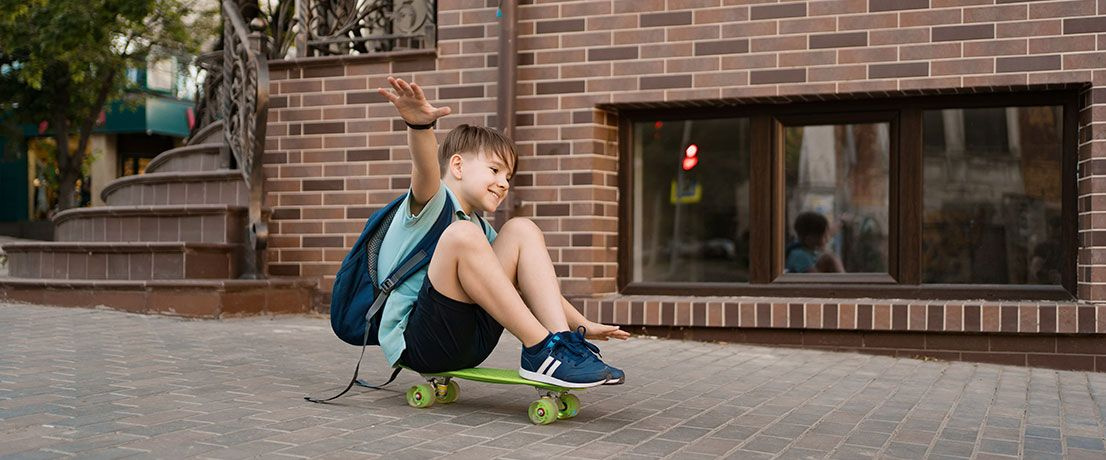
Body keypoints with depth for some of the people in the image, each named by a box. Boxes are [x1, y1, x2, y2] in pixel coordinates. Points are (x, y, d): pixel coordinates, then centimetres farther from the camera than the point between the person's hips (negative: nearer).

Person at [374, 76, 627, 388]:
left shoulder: (480, 230, 21)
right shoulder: (431, 203, -3)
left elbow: (533, 286, 24)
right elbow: (426, 170, -28)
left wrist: (584, 325, 16)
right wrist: (420, 125, -50)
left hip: (469, 343, 7)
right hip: (417, 342, -7)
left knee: (521, 230, 0)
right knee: (463, 234, -28)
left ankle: (561, 340, -14)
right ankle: (541, 350, -25)